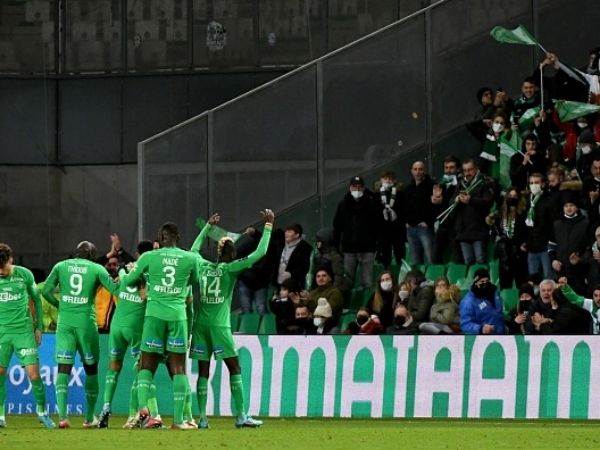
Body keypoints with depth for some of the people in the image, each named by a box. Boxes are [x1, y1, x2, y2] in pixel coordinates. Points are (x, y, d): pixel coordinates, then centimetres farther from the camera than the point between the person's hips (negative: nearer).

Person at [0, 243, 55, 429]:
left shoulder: (24, 274, -2)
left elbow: (36, 299, 11)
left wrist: (39, 327, 11)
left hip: (24, 331, -1)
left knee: (34, 374, -6)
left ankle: (42, 411, 14)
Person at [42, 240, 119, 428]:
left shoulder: (61, 266, 8)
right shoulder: (96, 269, 2)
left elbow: (46, 291, 3)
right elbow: (115, 289, -3)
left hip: (64, 321, 1)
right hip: (86, 321, -1)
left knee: (63, 368, -2)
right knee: (91, 369, 13)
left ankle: (62, 415, -17)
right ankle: (89, 418, 15)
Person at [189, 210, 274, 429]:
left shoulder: (202, 266, 8)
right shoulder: (230, 269, -3)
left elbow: (194, 249, 31)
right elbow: (260, 253, -4)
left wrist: (208, 226, 38)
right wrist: (268, 225, 5)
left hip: (200, 324, 4)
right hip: (219, 326, -4)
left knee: (203, 371, 5)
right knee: (234, 368, 1)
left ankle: (202, 418, -1)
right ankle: (241, 416, -5)